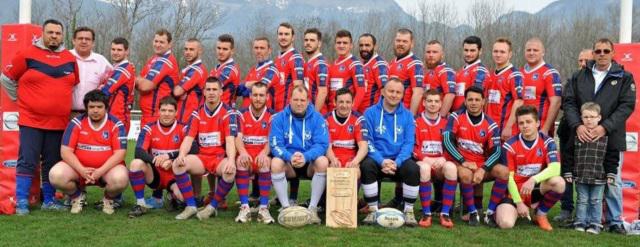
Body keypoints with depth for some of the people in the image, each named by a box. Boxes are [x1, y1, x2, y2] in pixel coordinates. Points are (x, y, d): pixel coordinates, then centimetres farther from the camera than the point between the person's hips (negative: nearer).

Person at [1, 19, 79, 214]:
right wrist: (19, 98, 6)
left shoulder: (71, 59, 8)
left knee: (53, 163, 9)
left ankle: (49, 200, 18)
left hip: (59, 123, 4)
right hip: (31, 121, -3)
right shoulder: (27, 55, -3)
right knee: (27, 162, -3)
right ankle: (21, 202, 2)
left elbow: (75, 85, 21)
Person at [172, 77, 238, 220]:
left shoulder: (228, 113, -3)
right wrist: (181, 155, -23)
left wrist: (231, 160, -34)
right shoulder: (197, 114, 7)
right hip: (201, 157, 3)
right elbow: (189, 138, -1)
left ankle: (213, 207, -13)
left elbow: (230, 140, -15)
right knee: (177, 164, -23)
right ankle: (190, 206, -14)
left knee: (230, 171, -36)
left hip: (221, 158, -3)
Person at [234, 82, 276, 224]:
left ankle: (263, 207, -29)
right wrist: (242, 152, -29)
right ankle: (244, 207, -30)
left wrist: (264, 153, -31)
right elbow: (238, 137, -7)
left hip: (263, 155, -1)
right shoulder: (242, 114, 6)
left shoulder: (272, 115, 3)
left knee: (266, 163, -35)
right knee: (240, 161, -33)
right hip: (247, 154, 1)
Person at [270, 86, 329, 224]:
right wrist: (290, 157, -30)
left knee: (323, 162, -31)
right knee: (275, 162, -31)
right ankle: (286, 207, -21)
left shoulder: (317, 118, -4)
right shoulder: (279, 118, -3)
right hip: (288, 163, 0)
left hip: (310, 163, 0)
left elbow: (322, 144, -12)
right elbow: (275, 145, -9)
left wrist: (305, 157, -31)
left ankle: (313, 208, -21)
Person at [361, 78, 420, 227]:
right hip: (377, 159, -1)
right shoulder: (370, 113, 1)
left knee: (413, 169, -29)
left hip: (399, 160, 1)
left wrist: (396, 162, -18)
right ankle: (373, 210, -18)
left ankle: (408, 211, -11)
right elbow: (367, 141, -4)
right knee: (366, 166, -33)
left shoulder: (407, 115, 7)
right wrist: (381, 161, -20)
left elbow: (408, 143, -1)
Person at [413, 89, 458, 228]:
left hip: (440, 164, 2)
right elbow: (412, 147, 0)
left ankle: (445, 213, -25)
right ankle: (426, 213, -26)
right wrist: (425, 159, -16)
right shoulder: (416, 122, 6)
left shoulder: (446, 123, 14)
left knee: (451, 167, -33)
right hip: (423, 162, -2)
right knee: (424, 167, -38)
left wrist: (443, 159, -11)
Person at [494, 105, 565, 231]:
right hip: (515, 191, -2)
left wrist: (534, 179, -36)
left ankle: (541, 215, -2)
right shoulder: (510, 145, -10)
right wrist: (519, 202, -13)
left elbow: (555, 168, -21)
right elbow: (508, 177, -8)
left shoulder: (547, 142, -6)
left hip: (536, 189, 2)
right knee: (505, 223, -28)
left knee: (558, 182, -29)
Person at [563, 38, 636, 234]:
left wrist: (605, 127, -16)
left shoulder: (624, 78, 5)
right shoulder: (579, 77, 11)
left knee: (612, 181, 4)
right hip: (582, 137, 2)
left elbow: (627, 105, -4)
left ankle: (615, 221, 15)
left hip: (611, 138, -2)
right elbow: (569, 102, 4)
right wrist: (577, 125, -12)